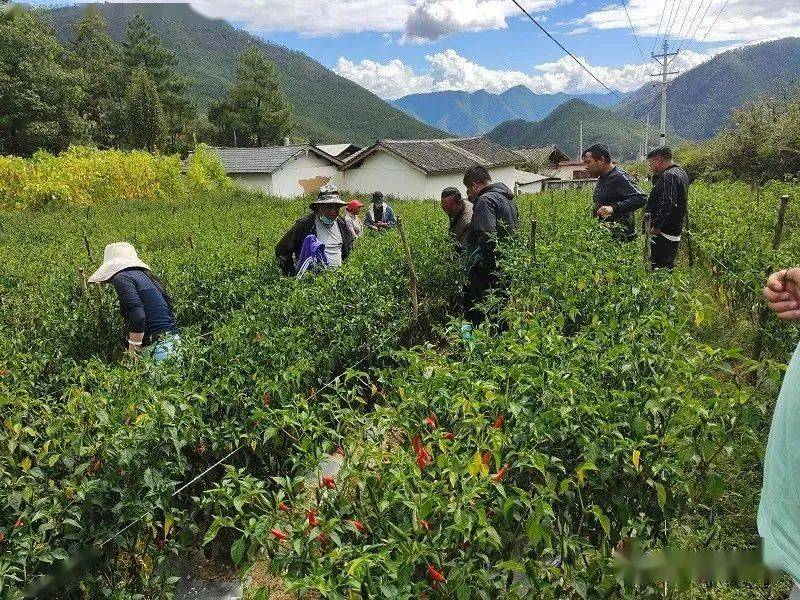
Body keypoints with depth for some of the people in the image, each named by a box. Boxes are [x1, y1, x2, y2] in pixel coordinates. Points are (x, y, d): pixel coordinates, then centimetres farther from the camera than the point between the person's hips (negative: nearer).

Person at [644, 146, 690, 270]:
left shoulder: (668, 176, -16)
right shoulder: (681, 173, 18)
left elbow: (667, 205, -26)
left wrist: (656, 227, -23)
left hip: (663, 234, -11)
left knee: (659, 268, -10)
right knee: (668, 267, 16)